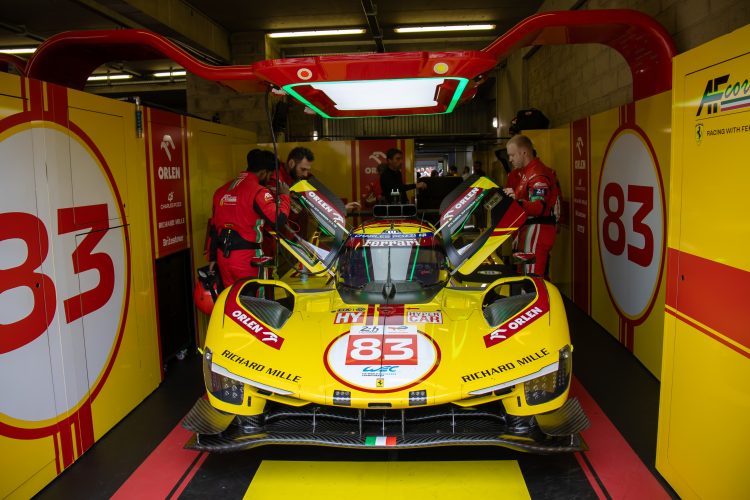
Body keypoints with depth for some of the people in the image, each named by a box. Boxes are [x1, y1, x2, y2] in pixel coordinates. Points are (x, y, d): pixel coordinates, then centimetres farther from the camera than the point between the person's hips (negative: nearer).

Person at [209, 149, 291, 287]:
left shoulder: (222, 190, 12)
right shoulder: (258, 191, -12)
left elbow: (214, 227, 15)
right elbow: (279, 218, -21)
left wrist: (212, 257, 21)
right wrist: (284, 196, -2)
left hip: (223, 255, 7)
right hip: (245, 257, -7)